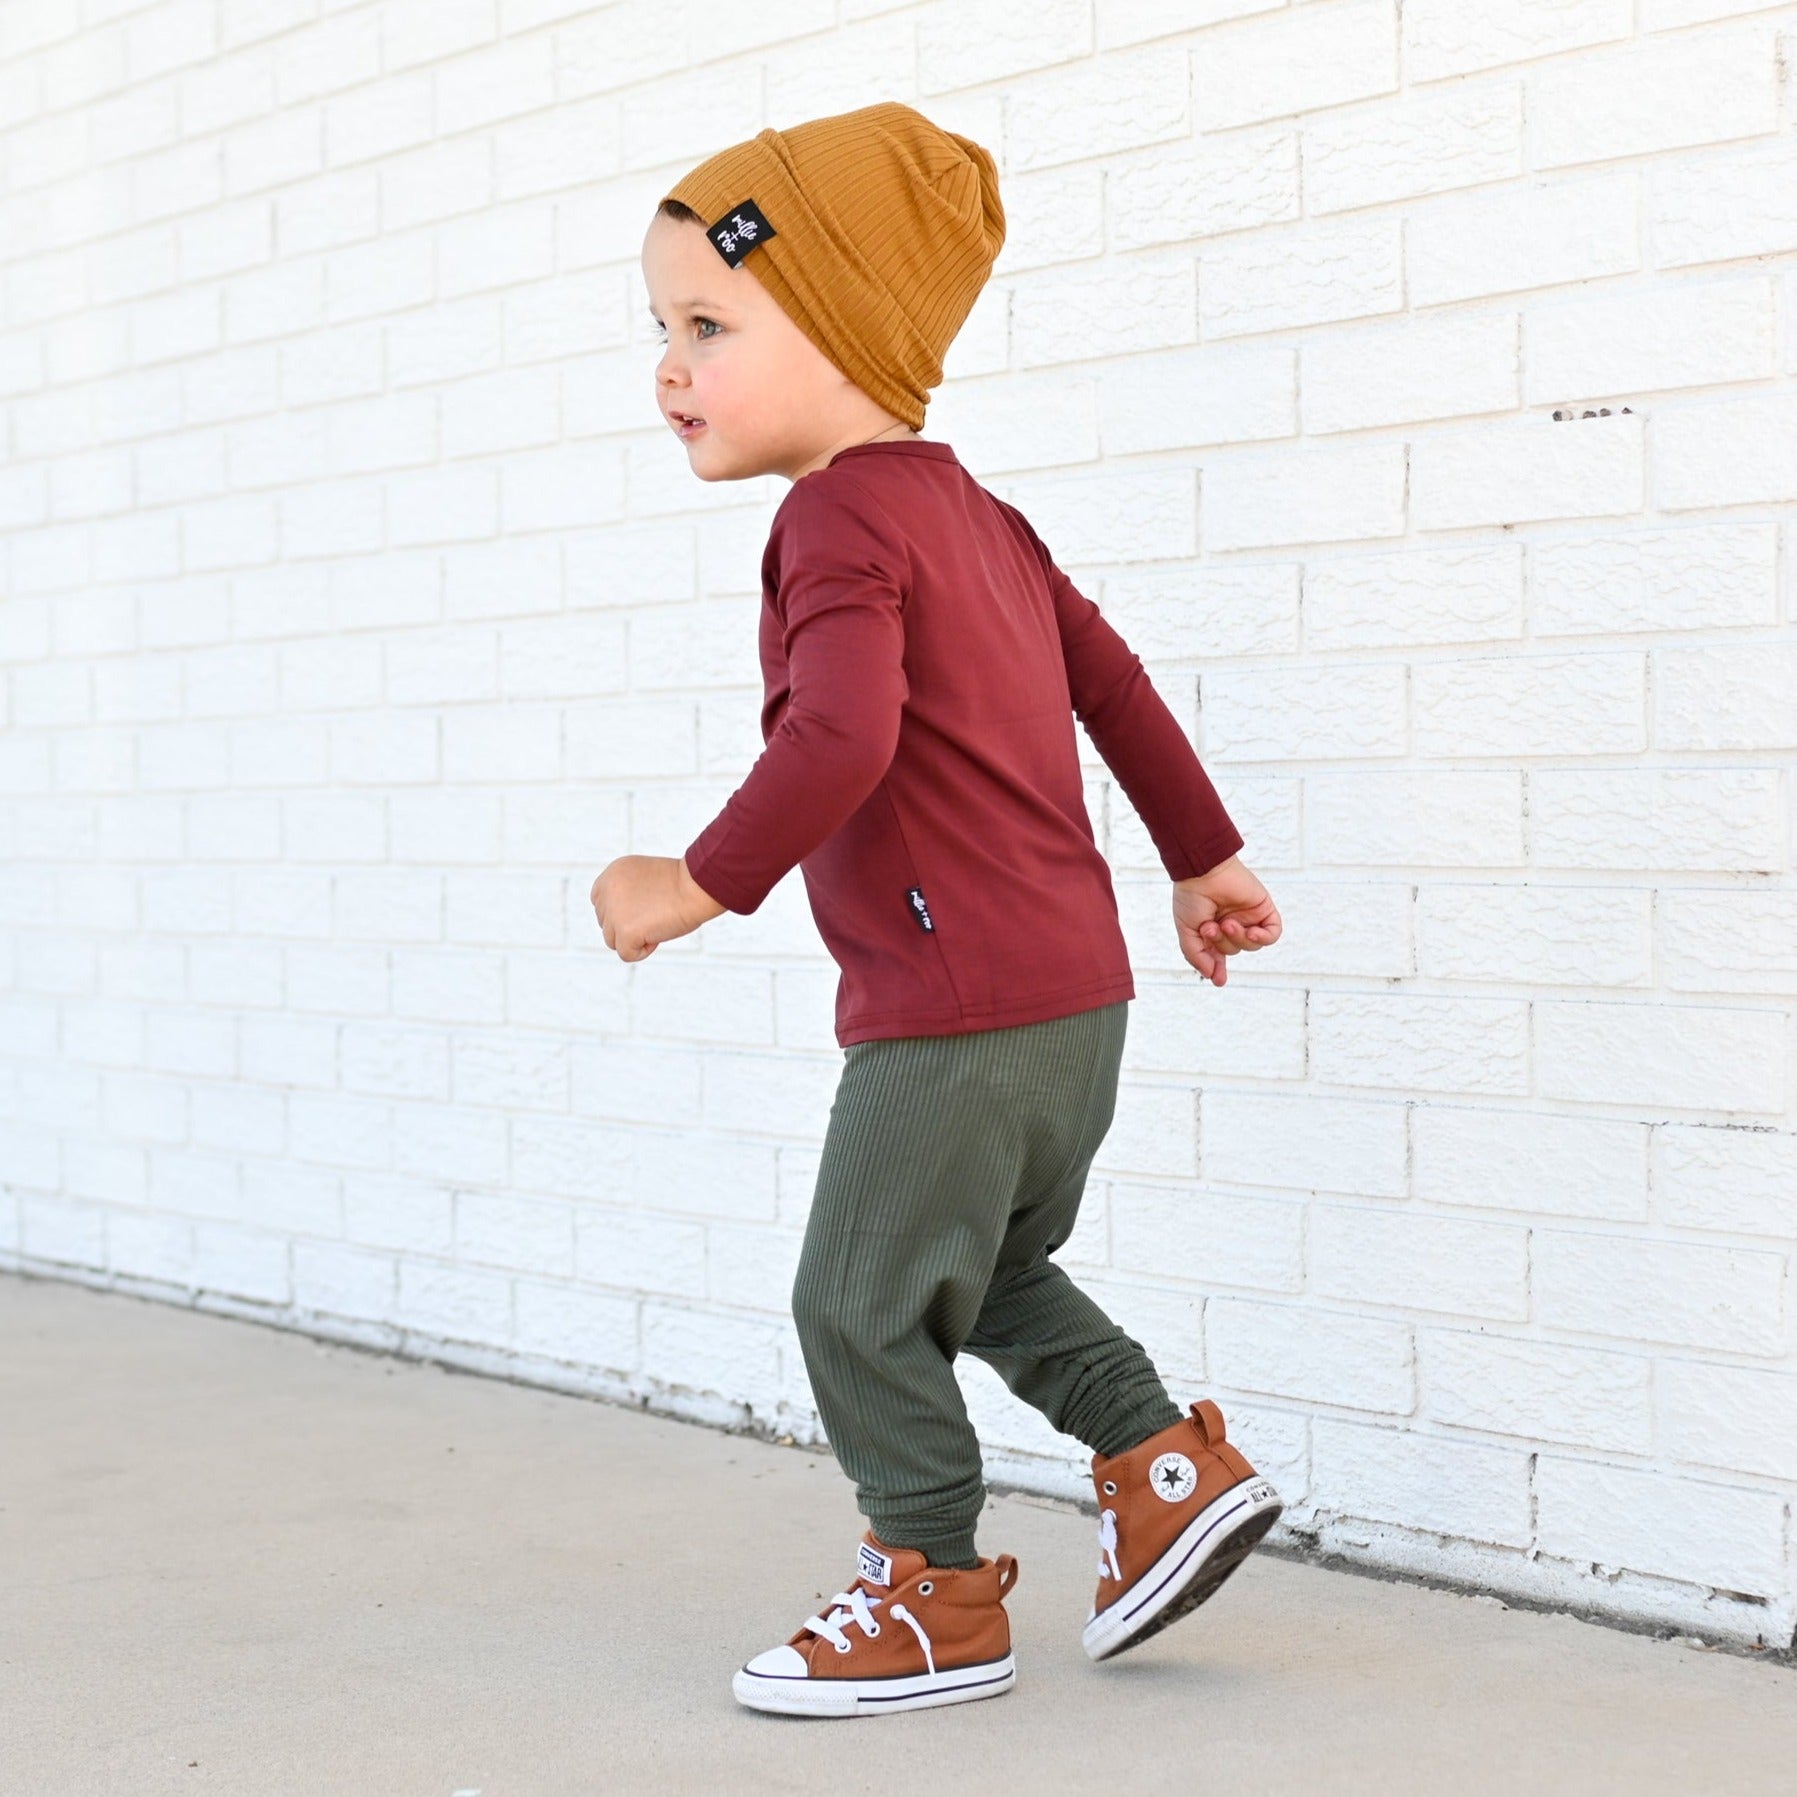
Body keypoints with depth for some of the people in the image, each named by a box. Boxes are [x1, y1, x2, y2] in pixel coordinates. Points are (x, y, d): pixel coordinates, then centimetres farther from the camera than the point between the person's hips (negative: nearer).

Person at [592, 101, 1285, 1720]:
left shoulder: (839, 519, -14)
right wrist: (1203, 855, 28)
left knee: (865, 1303, 4)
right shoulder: (979, 518, 15)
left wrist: (704, 882, -22)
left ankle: (937, 1601, 15)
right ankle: (1170, 1468, 24)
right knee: (992, 1272, 26)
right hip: (1077, 991, 10)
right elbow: (1112, 680, 21)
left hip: (951, 1011, -10)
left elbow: (839, 738, -30)